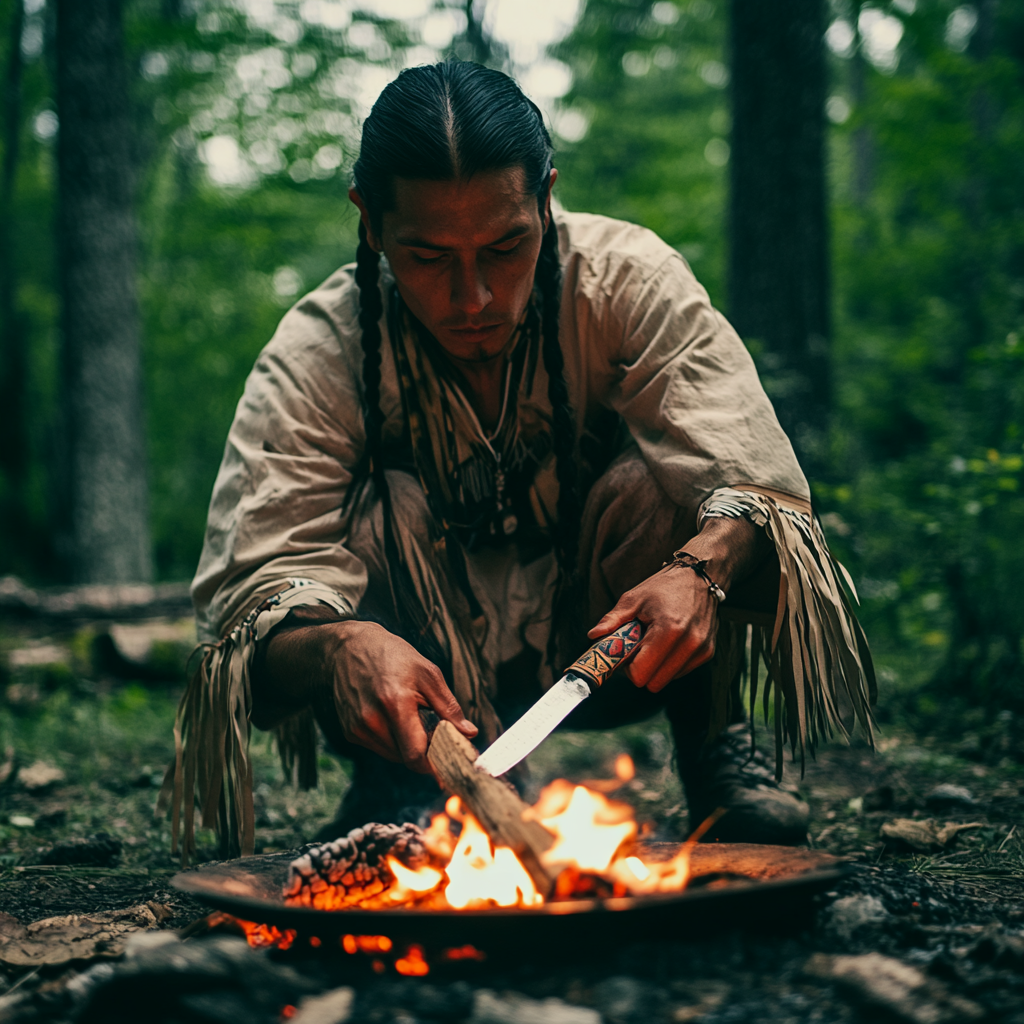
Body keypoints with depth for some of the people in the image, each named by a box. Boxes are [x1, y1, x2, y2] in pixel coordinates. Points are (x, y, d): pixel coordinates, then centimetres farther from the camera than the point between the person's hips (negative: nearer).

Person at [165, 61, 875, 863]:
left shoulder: (629, 279, -19)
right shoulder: (315, 354, -20)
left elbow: (750, 473, -25)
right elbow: (254, 587, -29)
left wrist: (702, 571, -49)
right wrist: (342, 646, -53)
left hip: (606, 647, 2)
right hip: (421, 675, -1)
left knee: (655, 481, -27)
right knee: (383, 510, -29)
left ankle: (713, 743, -6)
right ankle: (398, 777, -12)